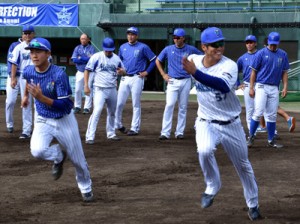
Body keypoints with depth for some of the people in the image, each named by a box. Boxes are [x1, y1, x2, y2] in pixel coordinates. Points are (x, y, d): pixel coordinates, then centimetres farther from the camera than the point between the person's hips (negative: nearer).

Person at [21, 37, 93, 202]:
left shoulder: (59, 75, -26)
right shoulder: (29, 71, -10)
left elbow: (65, 106, -29)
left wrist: (41, 98, -40)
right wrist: (26, 95, 30)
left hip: (64, 120, -3)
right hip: (43, 120, 3)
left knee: (78, 159, 8)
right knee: (37, 150, -26)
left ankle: (86, 188, 38)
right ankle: (59, 156, 9)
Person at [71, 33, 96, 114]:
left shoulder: (91, 48, 0)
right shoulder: (77, 48, 7)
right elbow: (74, 59, -5)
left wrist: (80, 58, -11)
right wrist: (86, 59, -11)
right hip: (80, 72, 2)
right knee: (77, 90, 2)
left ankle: (87, 108, 0)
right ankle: (77, 107, 12)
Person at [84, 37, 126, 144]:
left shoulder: (116, 58, 6)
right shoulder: (97, 57, -7)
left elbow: (124, 71, 15)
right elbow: (87, 70, -4)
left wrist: (122, 71, -11)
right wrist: (86, 86, -12)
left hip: (112, 89, 5)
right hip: (100, 89, -5)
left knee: (112, 112, 16)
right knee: (97, 111, -17)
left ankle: (111, 134, 32)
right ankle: (89, 137, -18)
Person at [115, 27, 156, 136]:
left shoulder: (143, 47, -3)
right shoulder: (123, 47, 11)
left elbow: (154, 60, 0)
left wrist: (147, 72, -5)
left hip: (137, 78, -4)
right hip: (124, 78, 4)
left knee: (136, 105, -1)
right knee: (119, 103, 0)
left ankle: (135, 128, 4)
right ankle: (117, 125, 16)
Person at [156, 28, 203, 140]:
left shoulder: (191, 49, 1)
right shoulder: (168, 49, 2)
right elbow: (158, 61, 14)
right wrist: (163, 74, 6)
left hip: (186, 81, 1)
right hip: (172, 81, -1)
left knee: (183, 107, 4)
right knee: (169, 105, -13)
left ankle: (180, 132, 12)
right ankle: (165, 133, -14)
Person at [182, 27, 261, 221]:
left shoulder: (229, 66, -24)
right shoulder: (194, 60, -10)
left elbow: (223, 86, -47)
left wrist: (196, 73, -55)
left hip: (231, 124, -1)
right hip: (206, 123, 2)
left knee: (243, 165, 12)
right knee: (205, 150, -31)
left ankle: (253, 204, 34)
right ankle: (212, 187, -6)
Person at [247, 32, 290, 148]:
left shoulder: (283, 55, 7)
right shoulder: (261, 53, -3)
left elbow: (284, 72, 11)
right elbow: (254, 71, -1)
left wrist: (285, 87, 1)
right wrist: (251, 88, -6)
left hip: (274, 88, 4)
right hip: (261, 86, -4)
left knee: (272, 116, 7)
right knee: (258, 113, -11)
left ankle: (271, 140, 14)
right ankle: (251, 137, 0)